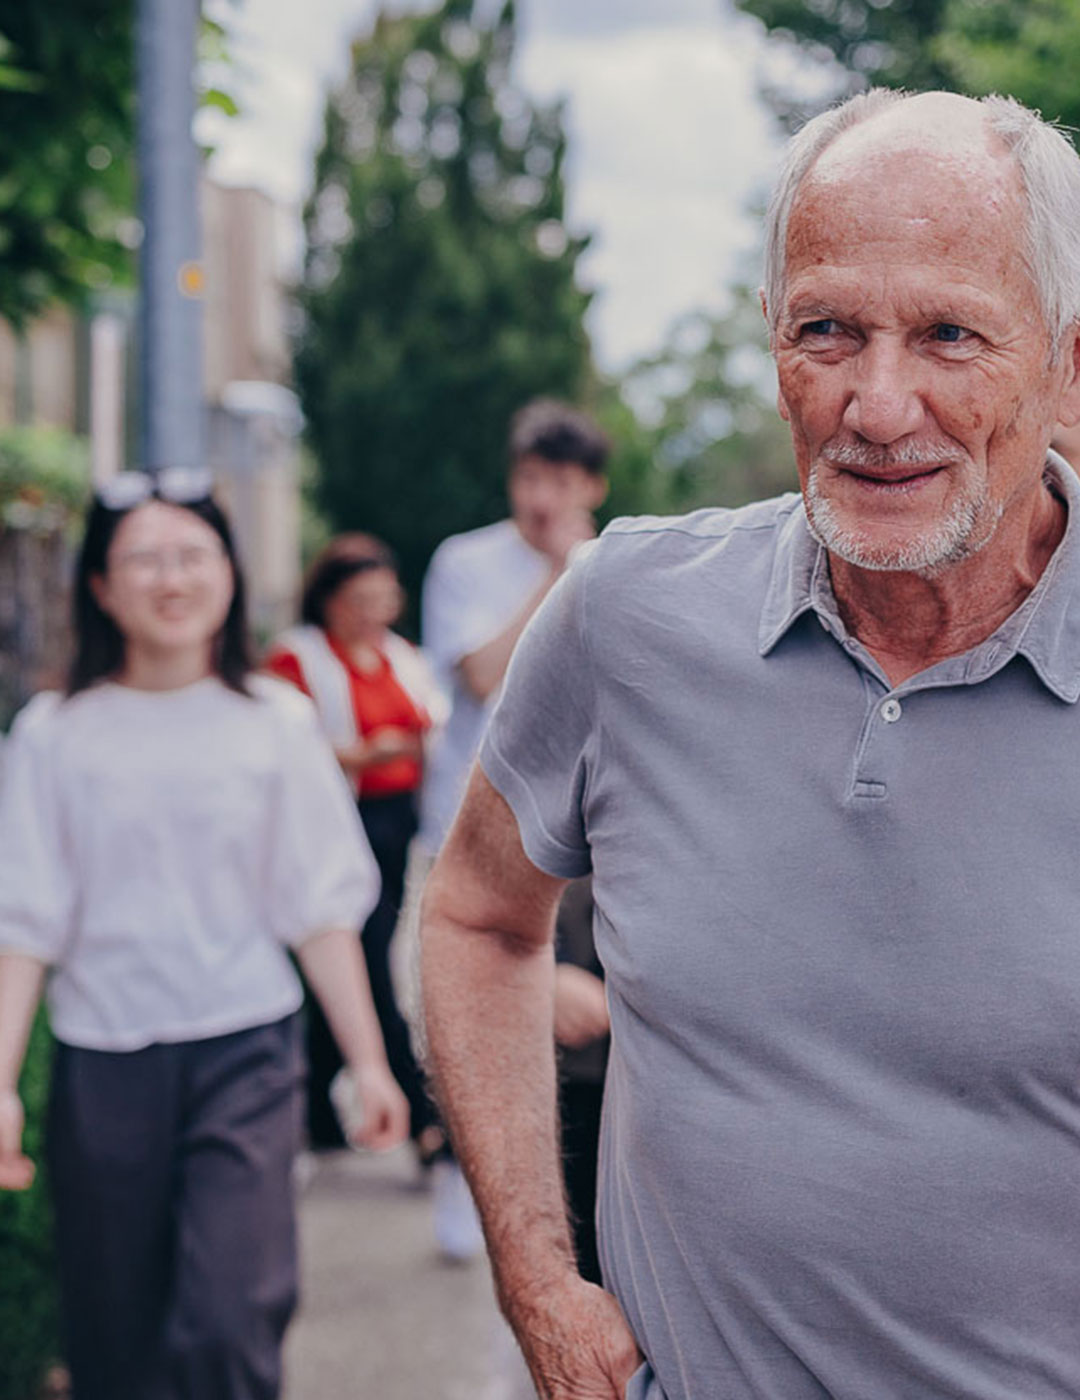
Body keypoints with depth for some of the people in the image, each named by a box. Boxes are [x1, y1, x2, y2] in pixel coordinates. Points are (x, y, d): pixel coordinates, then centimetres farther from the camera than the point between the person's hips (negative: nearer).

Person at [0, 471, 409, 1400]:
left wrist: (368, 1062, 2)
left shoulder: (275, 724, 1)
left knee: (230, 1326, -14)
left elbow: (322, 909, 4)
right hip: (104, 1067, 1)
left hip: (246, 1052, -1)